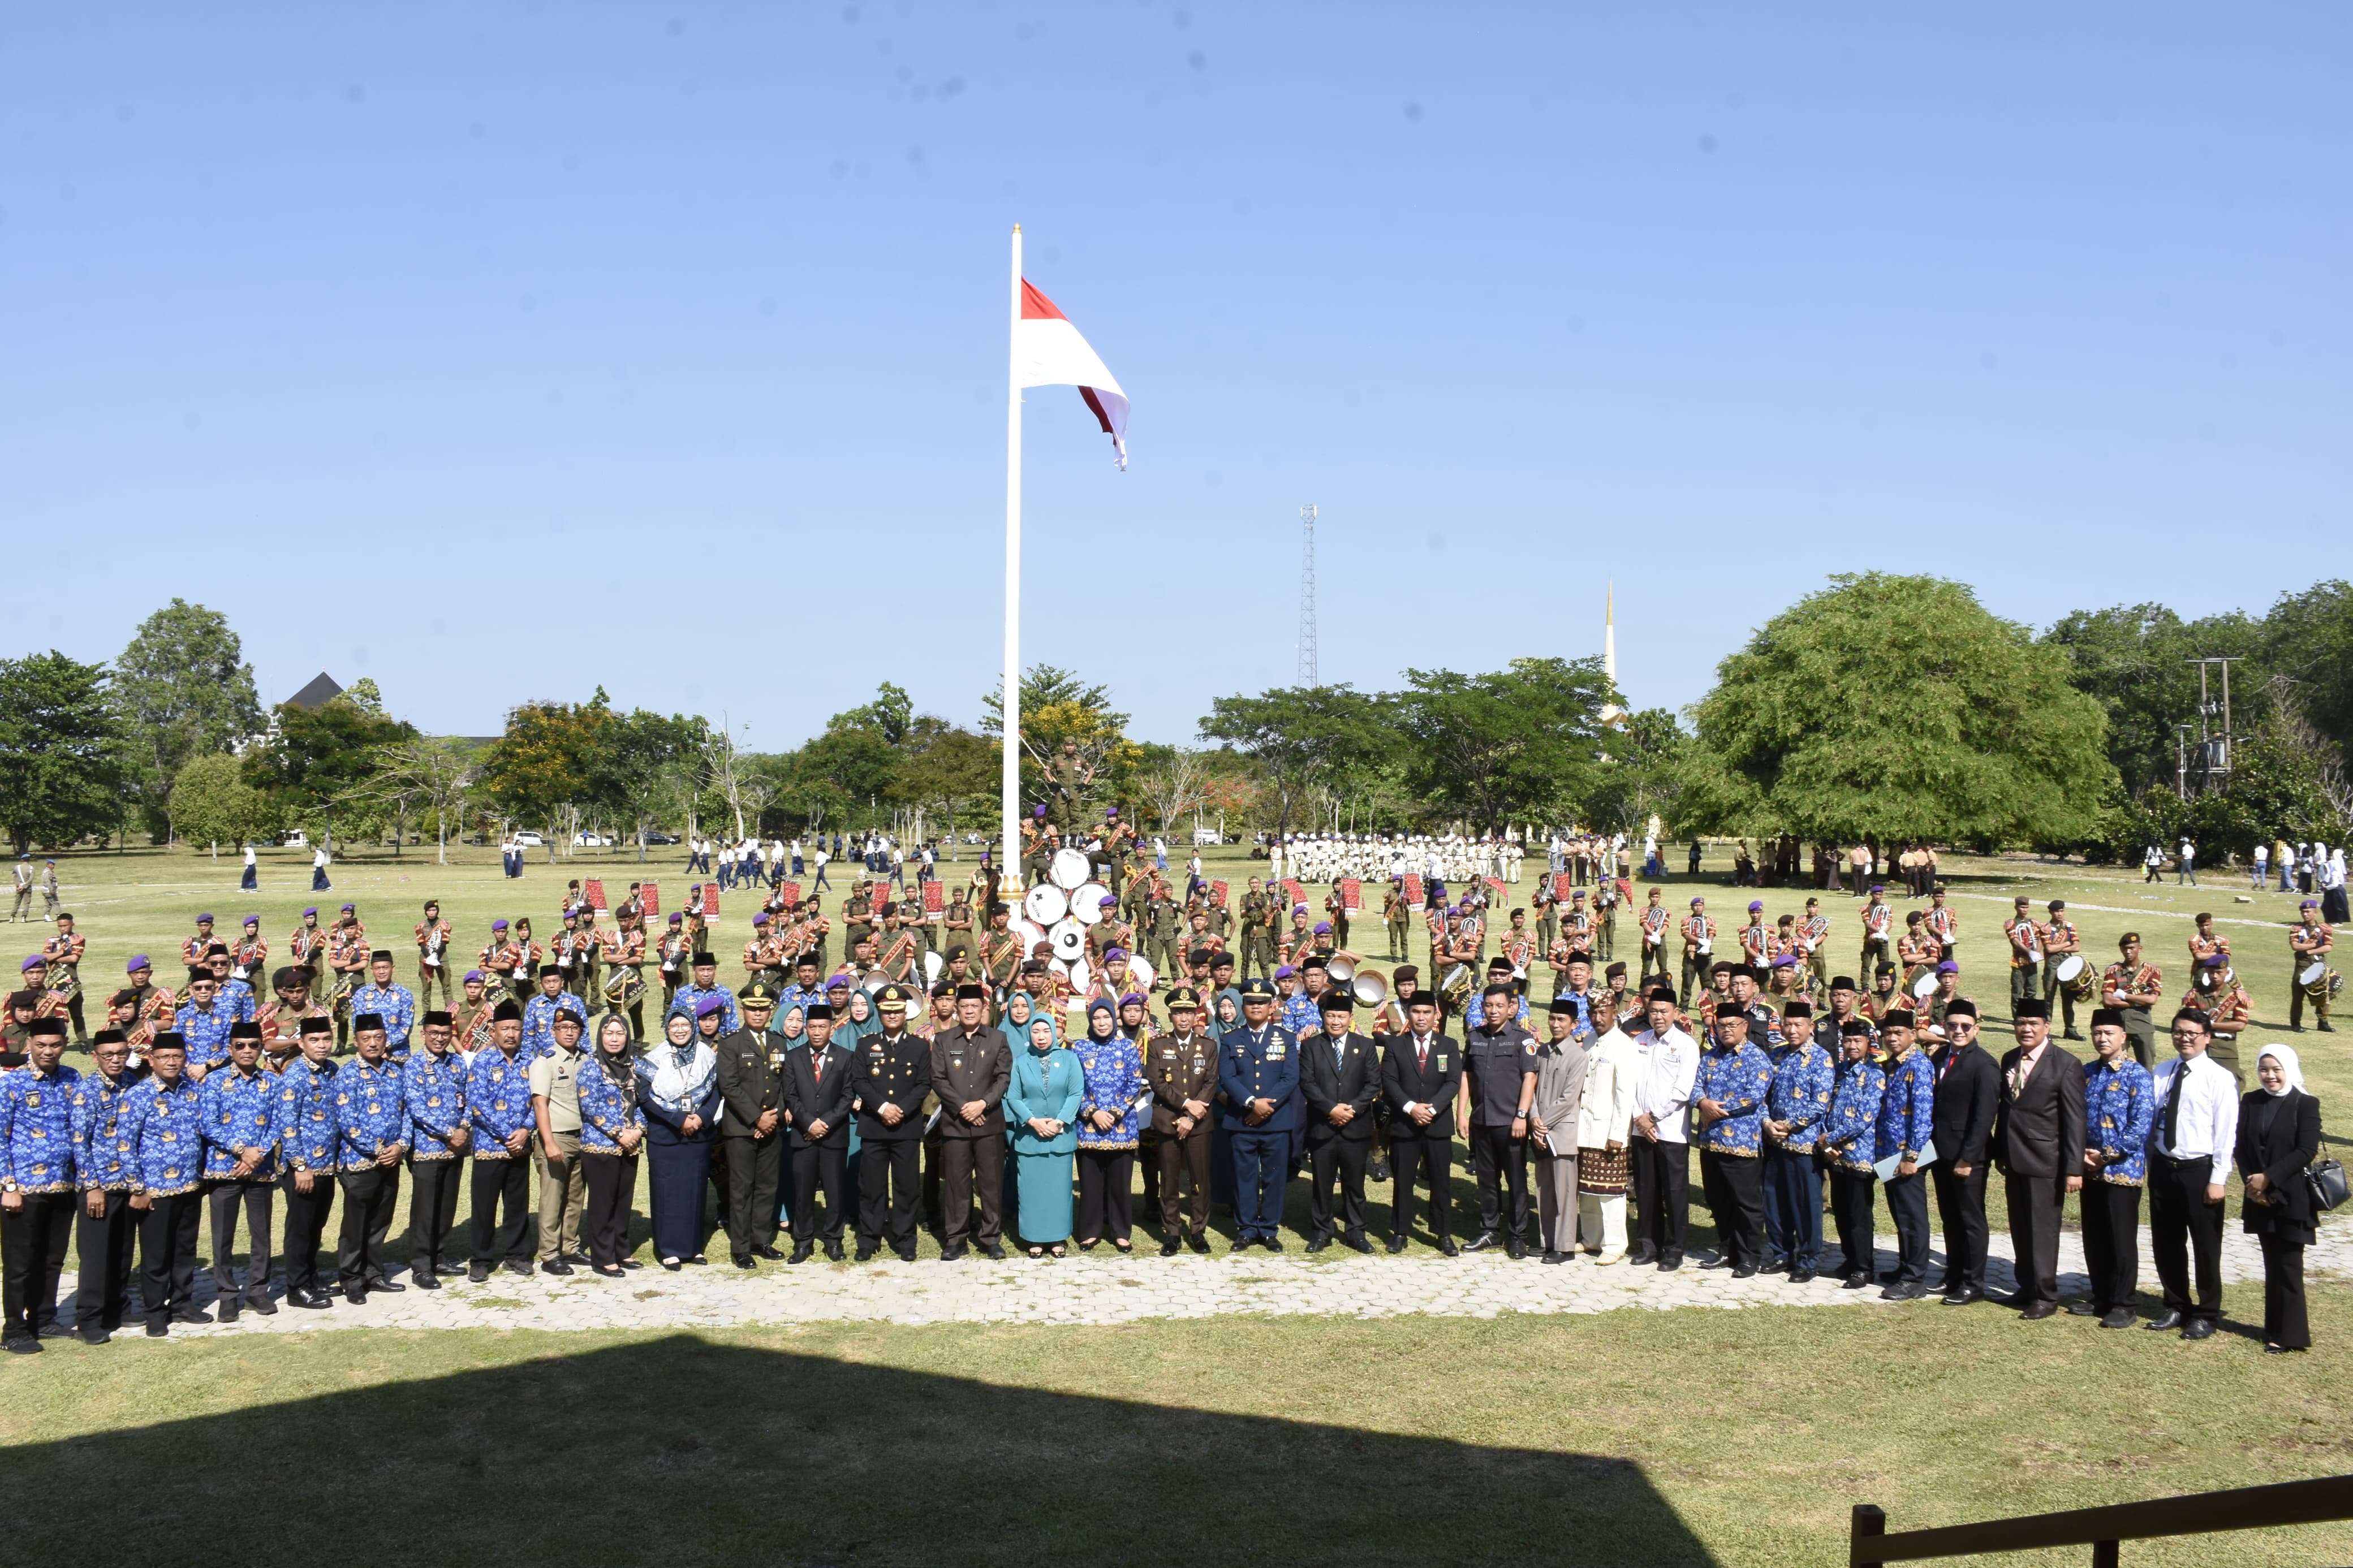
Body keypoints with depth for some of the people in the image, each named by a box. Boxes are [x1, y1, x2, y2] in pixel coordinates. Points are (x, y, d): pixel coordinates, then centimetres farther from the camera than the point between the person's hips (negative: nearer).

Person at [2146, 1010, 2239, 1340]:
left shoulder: (2219, 1079, -10)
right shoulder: (2161, 1073, 4)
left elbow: (2225, 1133, -11)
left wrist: (2217, 1179, -13)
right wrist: (2151, 1165, 8)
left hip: (2199, 1170, -5)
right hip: (2163, 1167, 5)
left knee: (2206, 1247, 7)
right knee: (2166, 1245, 14)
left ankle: (2206, 1315, 21)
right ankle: (2176, 1307, 30)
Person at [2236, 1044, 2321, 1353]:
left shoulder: (2306, 1105, -6)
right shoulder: (2250, 1103, 7)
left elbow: (2307, 1151, -13)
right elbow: (2241, 1148, 6)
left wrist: (2269, 1178, -16)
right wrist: (2252, 1183, -7)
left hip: (2292, 1198, -5)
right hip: (2261, 1199, 5)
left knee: (2288, 1266, -3)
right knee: (2273, 1265, 10)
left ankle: (2287, 1334, 3)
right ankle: (2277, 1328, 17)